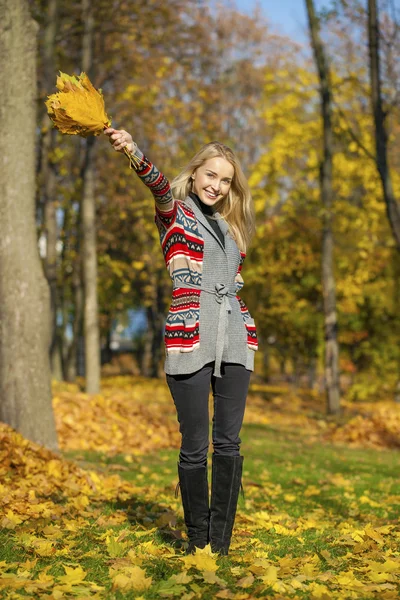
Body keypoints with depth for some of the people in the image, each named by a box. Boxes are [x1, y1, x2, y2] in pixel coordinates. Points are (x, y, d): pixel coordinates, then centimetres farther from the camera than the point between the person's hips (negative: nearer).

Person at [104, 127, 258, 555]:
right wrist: (132, 152, -37)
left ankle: (221, 543, 8)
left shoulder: (230, 227, 22)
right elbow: (158, 183, -16)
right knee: (195, 447, -3)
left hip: (234, 342, 5)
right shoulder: (175, 213, 6)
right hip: (190, 342, -5)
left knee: (229, 444, 1)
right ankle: (196, 543, 9)